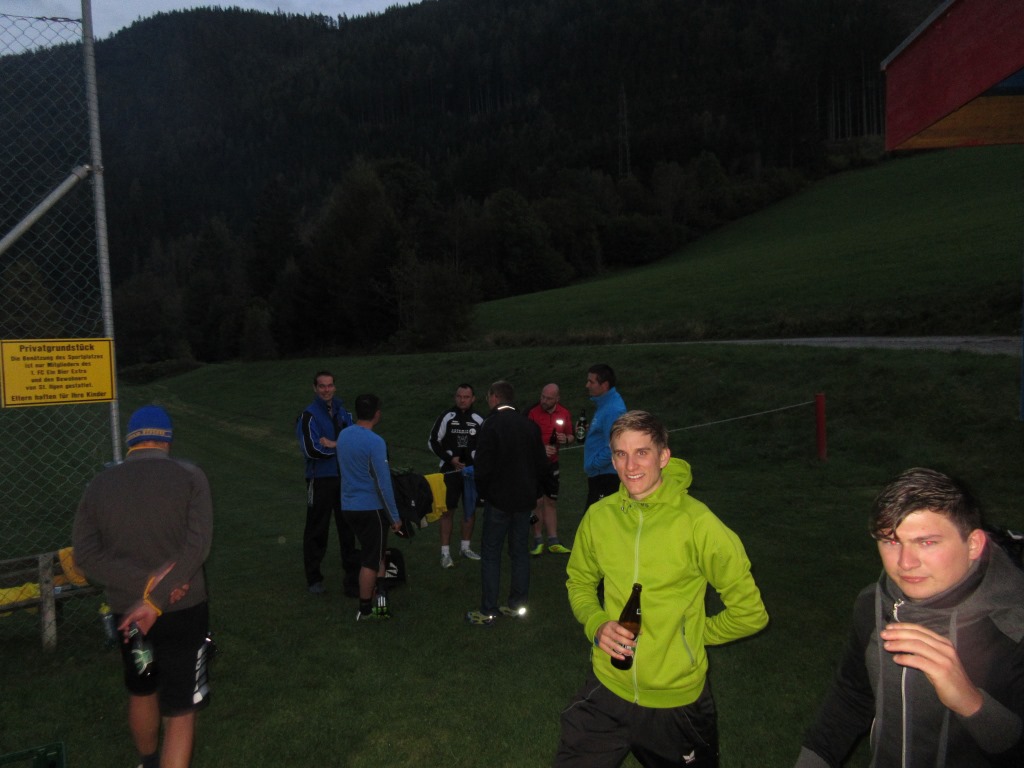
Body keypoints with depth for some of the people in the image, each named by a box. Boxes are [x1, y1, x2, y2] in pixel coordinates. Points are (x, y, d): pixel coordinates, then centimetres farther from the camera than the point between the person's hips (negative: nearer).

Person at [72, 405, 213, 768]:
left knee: (141, 693, 28)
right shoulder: (188, 475, -10)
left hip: (126, 612, 5)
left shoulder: (99, 484, -1)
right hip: (182, 611, -4)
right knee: (179, 711, 5)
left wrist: (148, 581, -14)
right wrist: (156, 600, -18)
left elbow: (86, 554, -8)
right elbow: (197, 545, -20)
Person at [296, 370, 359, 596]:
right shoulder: (309, 415, -8)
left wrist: (332, 444, -12)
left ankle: (352, 575, 20)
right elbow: (311, 450, -17)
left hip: (345, 477, 5)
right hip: (320, 480, -5)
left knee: (348, 527, 10)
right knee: (317, 530, 5)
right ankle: (314, 578, 19)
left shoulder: (343, 412, 10)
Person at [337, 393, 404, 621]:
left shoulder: (343, 436, 4)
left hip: (348, 507, 7)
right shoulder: (375, 442, -19)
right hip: (371, 508, -7)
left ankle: (380, 594, 12)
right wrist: (395, 517, -12)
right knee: (371, 560, 5)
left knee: (375, 552, 19)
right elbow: (383, 484, -20)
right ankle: (365, 611, 14)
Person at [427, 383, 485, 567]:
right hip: (450, 471, -3)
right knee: (447, 510, -3)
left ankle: (465, 547, 25)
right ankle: (445, 553, 3)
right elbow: (433, 441, -2)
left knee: (470, 510, 10)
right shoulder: (446, 417, -6)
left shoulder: (478, 420, 0)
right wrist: (450, 459, -11)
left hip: (472, 471, 3)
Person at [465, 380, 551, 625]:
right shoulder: (530, 425, 3)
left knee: (490, 553, 3)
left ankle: (488, 610, 6)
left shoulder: (491, 424, -14)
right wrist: (535, 492, 15)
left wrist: (483, 492, 1)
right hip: (525, 498, 6)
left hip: (499, 498, -6)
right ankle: (517, 604, 21)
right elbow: (541, 464, 6)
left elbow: (484, 465, -16)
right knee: (520, 552, 14)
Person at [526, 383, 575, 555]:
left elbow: (572, 436, 13)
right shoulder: (532, 413, -12)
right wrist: (541, 448, -22)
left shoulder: (564, 414, 2)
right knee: (538, 501, -4)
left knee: (551, 502, 10)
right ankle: (538, 542, 7)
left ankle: (553, 542, 16)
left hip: (551, 463, 4)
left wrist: (565, 439, -10)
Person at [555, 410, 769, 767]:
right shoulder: (598, 516, -7)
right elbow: (579, 581, 10)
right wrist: (597, 624, -8)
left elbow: (750, 612, -10)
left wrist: (694, 634, -2)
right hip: (607, 689, 2)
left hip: (678, 699, -2)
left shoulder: (697, 522, -18)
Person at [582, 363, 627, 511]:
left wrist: (594, 464, -16)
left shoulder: (613, 409, -22)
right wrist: (587, 432, 7)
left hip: (606, 476, -10)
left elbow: (613, 448, -27)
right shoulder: (603, 404, 10)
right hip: (598, 475, 10)